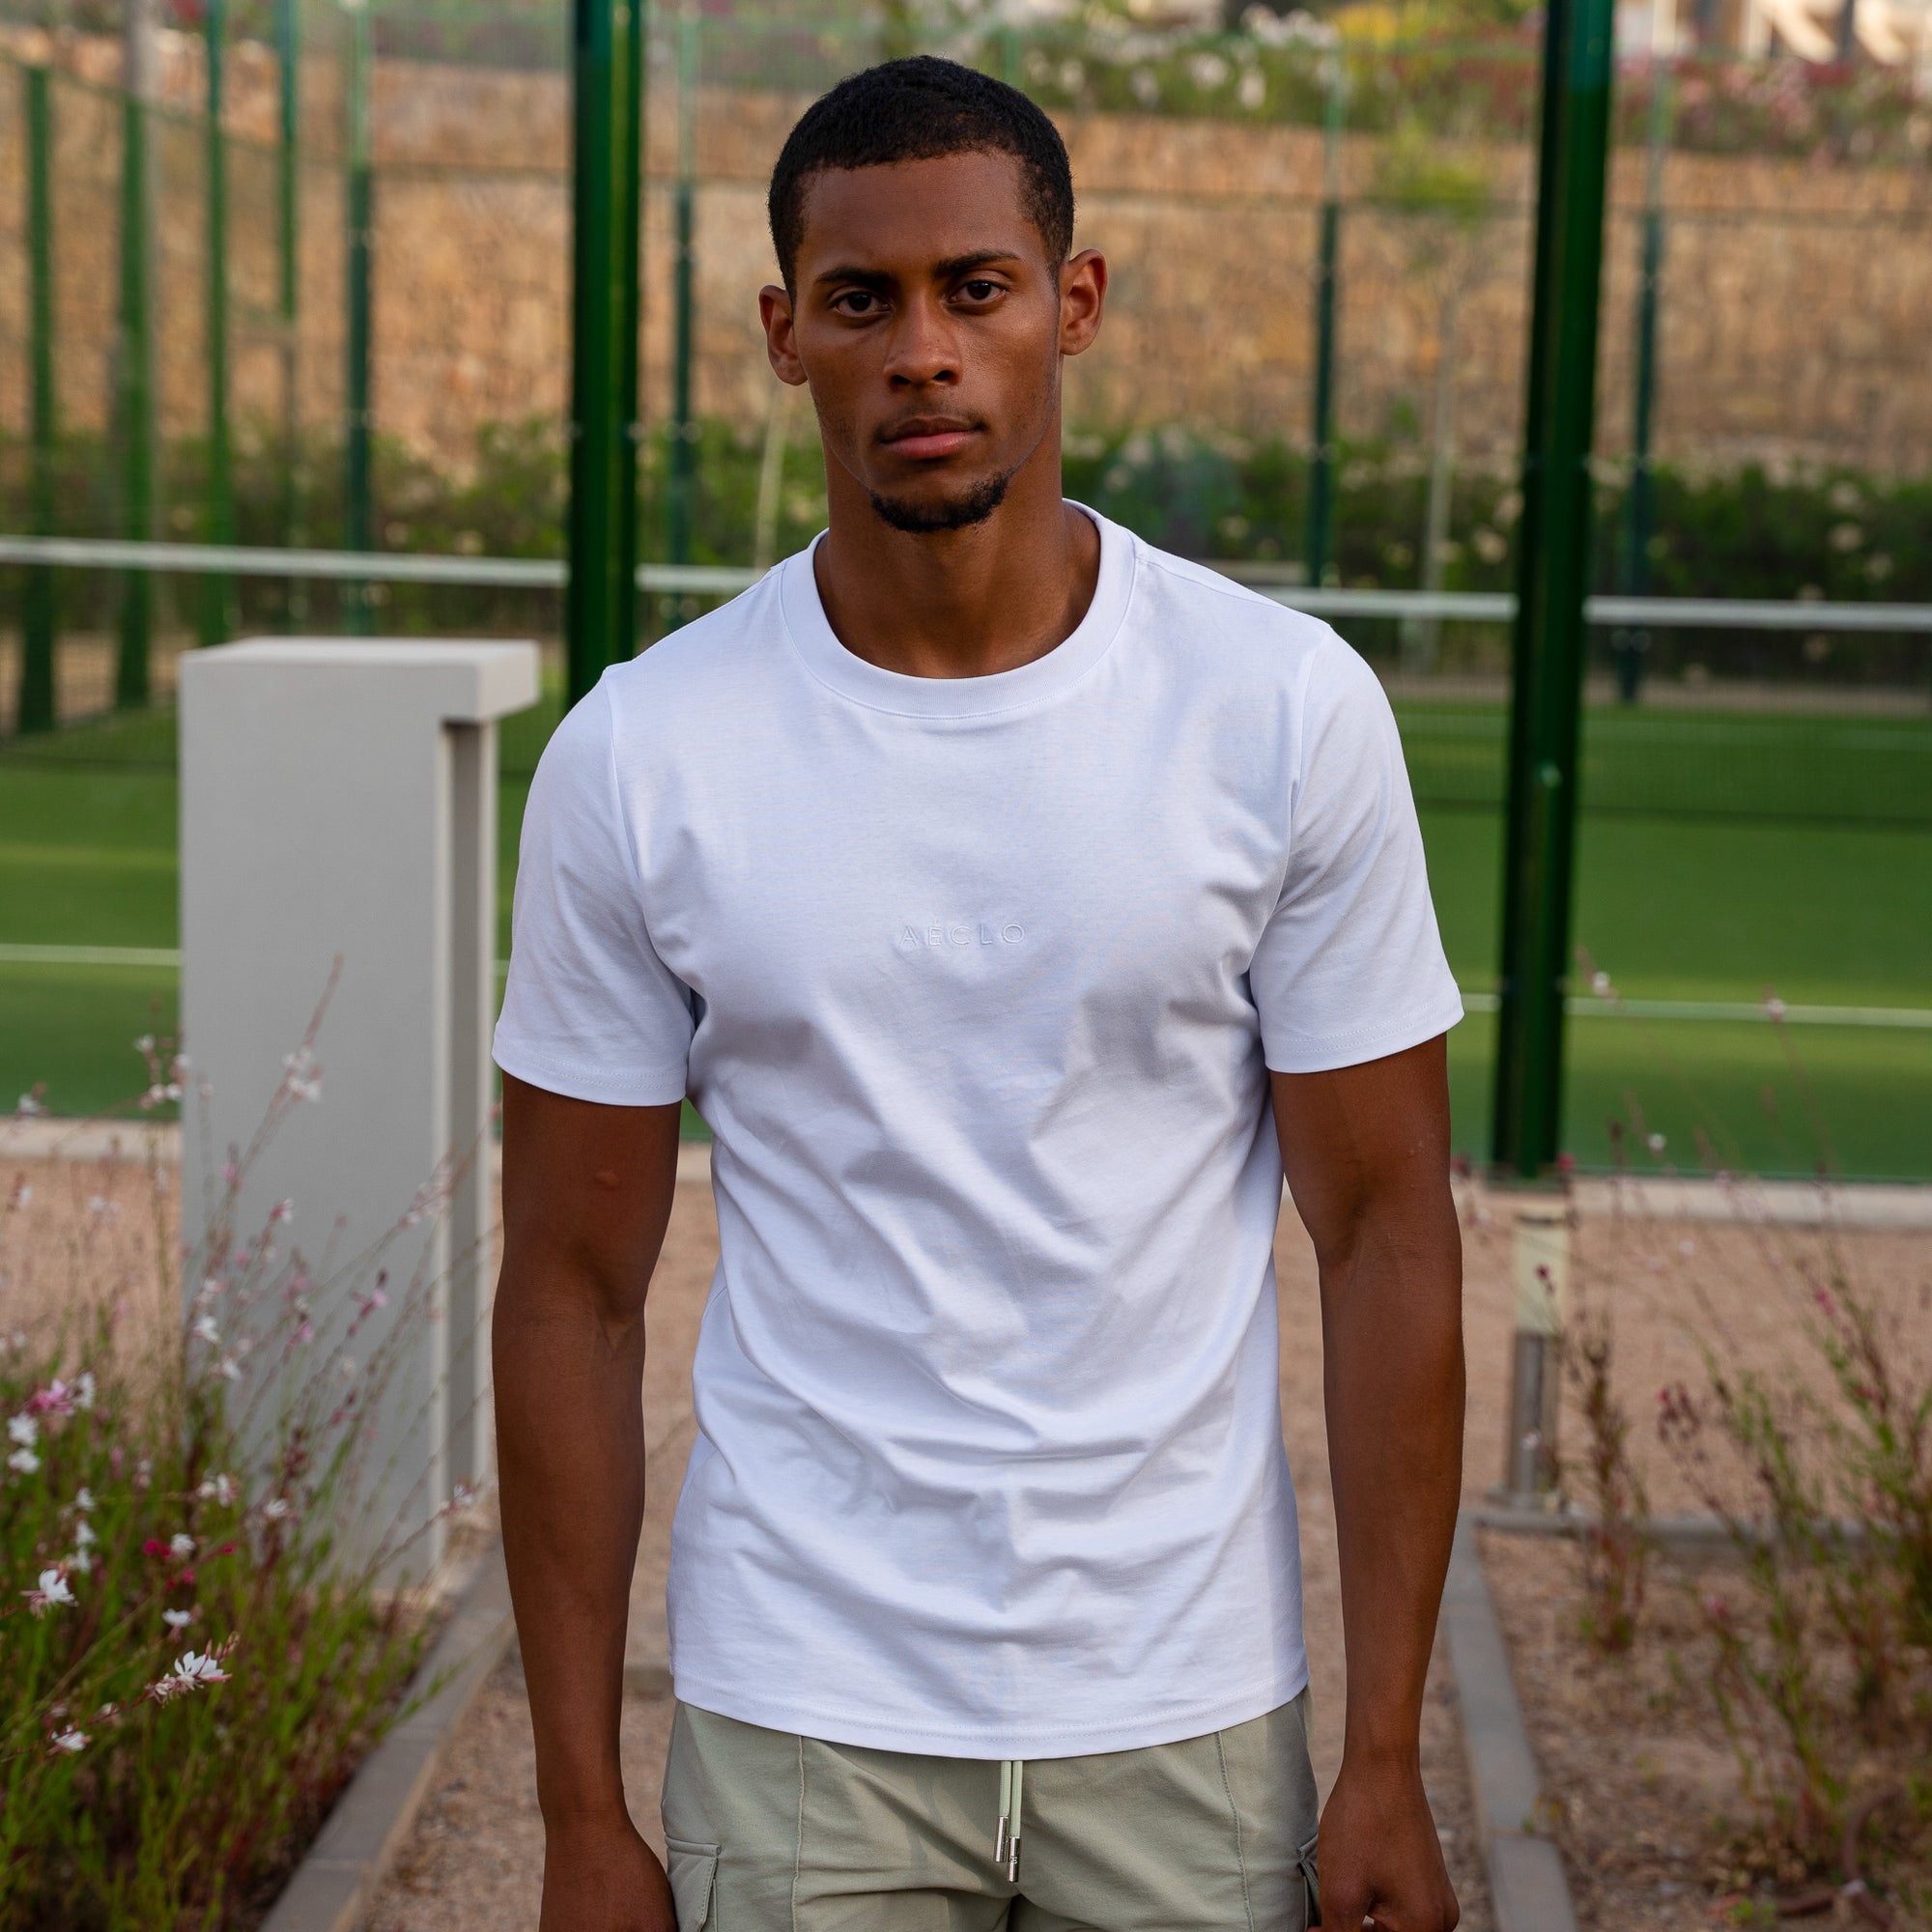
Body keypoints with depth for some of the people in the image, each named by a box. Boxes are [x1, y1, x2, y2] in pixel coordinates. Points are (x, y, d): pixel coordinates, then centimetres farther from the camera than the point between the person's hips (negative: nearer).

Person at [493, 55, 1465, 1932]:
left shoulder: (1288, 709, -7)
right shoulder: (638, 756, -7)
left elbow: (1386, 1234, -4)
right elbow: (573, 1290, -2)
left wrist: (1386, 1762, -5)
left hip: (1189, 1715, 0)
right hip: (798, 1723, 0)